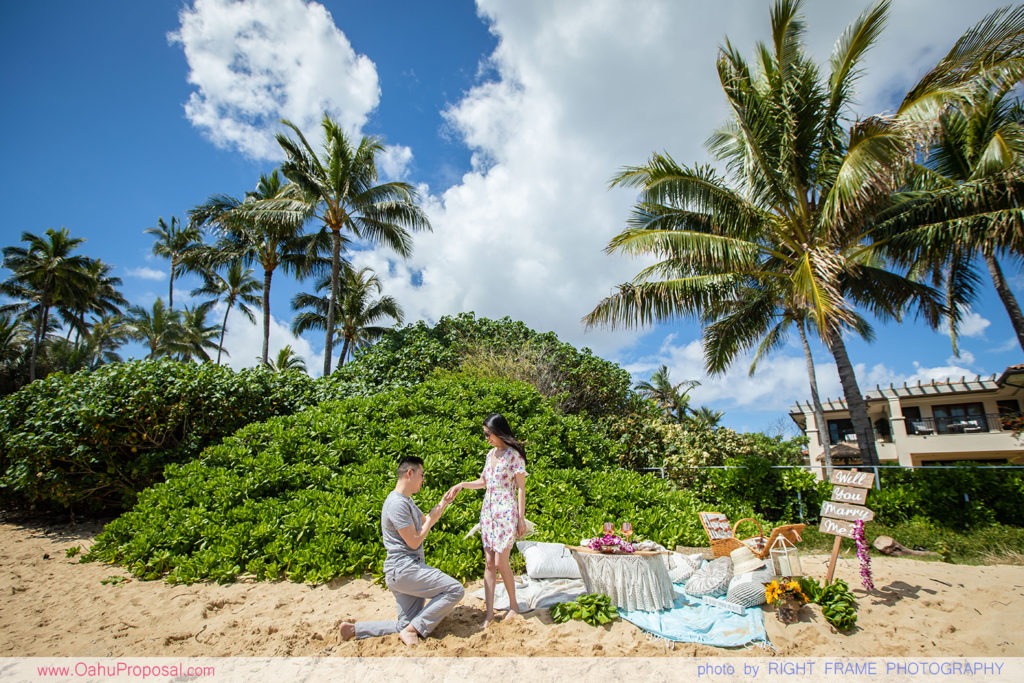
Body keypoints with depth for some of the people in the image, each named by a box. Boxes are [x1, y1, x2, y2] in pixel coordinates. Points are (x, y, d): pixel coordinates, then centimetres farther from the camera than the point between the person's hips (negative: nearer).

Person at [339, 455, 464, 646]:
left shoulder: (406, 501, 15)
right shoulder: (397, 503, -18)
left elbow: (425, 519, 26)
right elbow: (413, 542, -17)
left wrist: (444, 501, 15)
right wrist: (431, 520, -4)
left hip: (405, 569, 10)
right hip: (404, 569, -10)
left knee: (405, 626, 13)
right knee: (455, 590, -13)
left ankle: (354, 628, 15)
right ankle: (413, 629, -7)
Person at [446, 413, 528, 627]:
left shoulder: (514, 455, -10)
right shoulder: (491, 453, 11)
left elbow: (521, 488, -10)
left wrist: (521, 518, -12)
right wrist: (461, 485, 9)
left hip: (506, 512, -7)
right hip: (488, 511, 7)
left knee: (500, 562, -3)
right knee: (489, 562, 6)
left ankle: (513, 605, 19)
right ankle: (489, 611, 14)